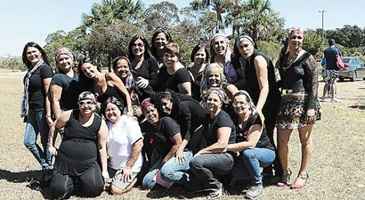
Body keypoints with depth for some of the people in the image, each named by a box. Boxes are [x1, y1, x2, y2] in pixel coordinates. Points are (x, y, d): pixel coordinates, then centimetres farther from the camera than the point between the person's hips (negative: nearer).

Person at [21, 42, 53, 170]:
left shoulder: (44, 68, -10)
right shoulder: (30, 70, 13)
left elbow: (48, 93, -16)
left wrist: (48, 115, -19)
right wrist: (26, 111, 17)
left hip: (43, 111, -8)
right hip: (32, 111, 8)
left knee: (46, 142, 4)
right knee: (28, 142, 8)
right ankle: (46, 167, 23)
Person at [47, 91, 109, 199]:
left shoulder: (100, 123, -4)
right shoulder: (69, 115, -5)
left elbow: (102, 148, 0)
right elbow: (54, 127, 13)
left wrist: (104, 170, -1)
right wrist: (51, 145, 12)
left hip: (88, 163, 0)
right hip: (66, 162, 0)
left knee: (94, 189, -18)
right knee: (59, 191, -12)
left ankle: (81, 181, 19)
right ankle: (69, 181, 25)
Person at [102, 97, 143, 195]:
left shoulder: (129, 122, -16)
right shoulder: (107, 124, 3)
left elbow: (138, 145, -20)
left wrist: (129, 167, -18)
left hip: (129, 166, -7)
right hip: (112, 165, 7)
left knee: (115, 190, -15)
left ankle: (133, 178, 9)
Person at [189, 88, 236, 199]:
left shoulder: (223, 118, -12)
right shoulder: (207, 117, 13)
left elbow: (222, 145, -21)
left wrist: (201, 152, -16)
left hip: (226, 157, -8)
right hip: (213, 156, 8)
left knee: (195, 162, -30)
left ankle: (216, 186, -9)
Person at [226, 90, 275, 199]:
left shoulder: (256, 118, -21)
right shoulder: (234, 119, -3)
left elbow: (250, 144, -29)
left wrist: (228, 147, -28)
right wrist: (236, 148, -22)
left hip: (267, 152, -5)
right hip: (246, 156, 5)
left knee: (247, 153, -36)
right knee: (234, 173, -21)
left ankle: (257, 185, -13)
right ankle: (258, 171, 11)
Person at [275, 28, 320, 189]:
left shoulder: (307, 58, -5)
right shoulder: (282, 58, 11)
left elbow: (314, 84, -10)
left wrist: (311, 107, -16)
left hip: (303, 102, -5)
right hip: (285, 102, 5)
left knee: (305, 140, 7)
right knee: (282, 140, 4)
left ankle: (303, 174, 21)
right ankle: (285, 172, 22)